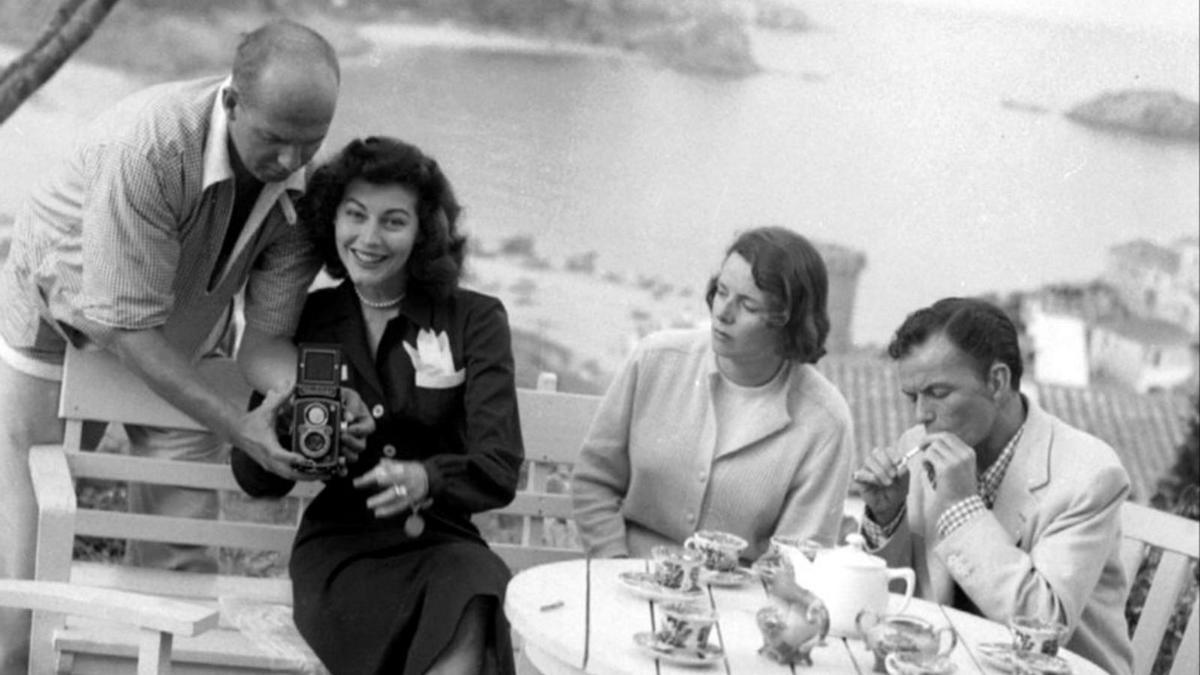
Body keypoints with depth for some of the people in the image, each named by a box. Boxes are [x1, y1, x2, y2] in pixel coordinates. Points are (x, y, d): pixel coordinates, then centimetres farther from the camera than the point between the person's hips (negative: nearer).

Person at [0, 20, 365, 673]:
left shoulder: (303, 186, -19)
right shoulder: (150, 146, -36)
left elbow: (267, 337, -14)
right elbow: (128, 327, -33)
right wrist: (236, 425, -37)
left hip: (181, 348, 5)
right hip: (61, 327, -4)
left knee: (189, 566, 1)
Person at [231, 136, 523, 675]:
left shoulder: (474, 320, 7)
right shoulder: (301, 318, 10)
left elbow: (500, 468, -4)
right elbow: (255, 478, 9)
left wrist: (426, 479, -26)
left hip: (442, 539, 0)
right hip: (339, 544, 0)